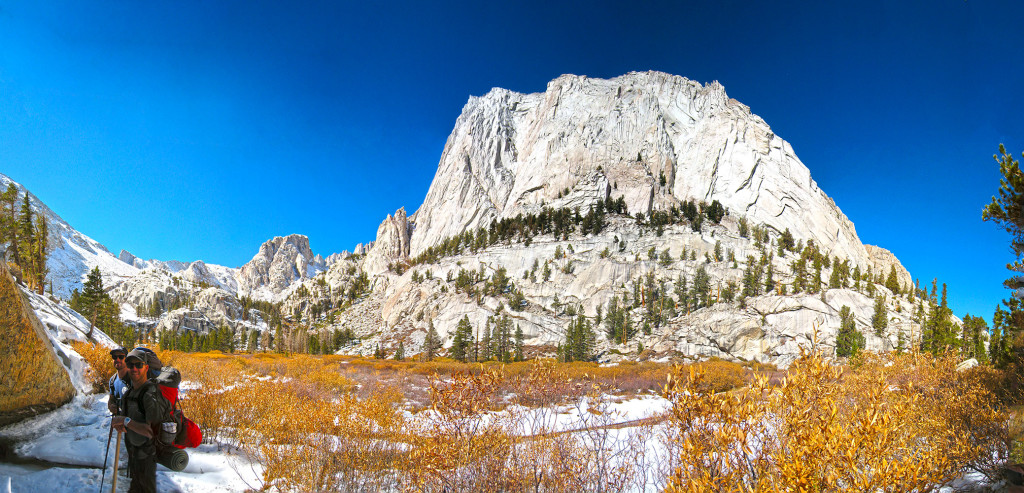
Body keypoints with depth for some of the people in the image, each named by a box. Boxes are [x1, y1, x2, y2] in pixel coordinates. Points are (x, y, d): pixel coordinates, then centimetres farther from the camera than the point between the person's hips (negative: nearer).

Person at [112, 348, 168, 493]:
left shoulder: (152, 394, -28)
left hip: (146, 454, -8)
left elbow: (153, 431, -33)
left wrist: (126, 421, -30)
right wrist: (118, 423, -5)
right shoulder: (130, 391, 1)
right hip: (133, 449, 8)